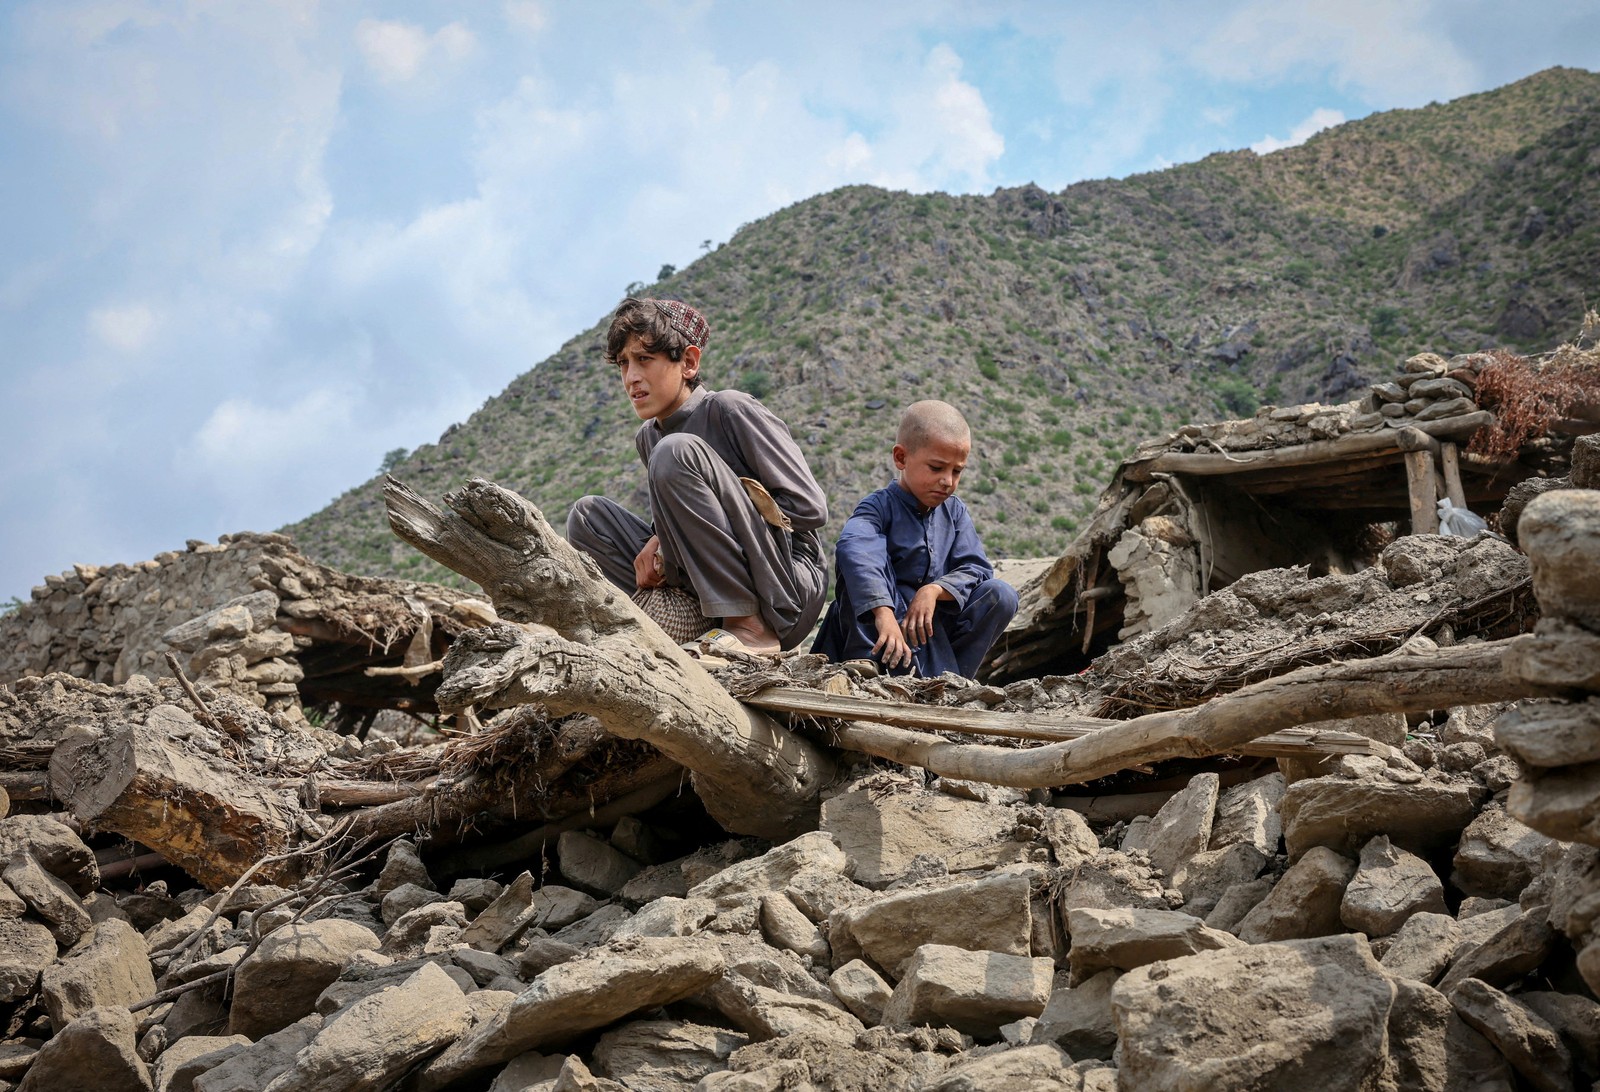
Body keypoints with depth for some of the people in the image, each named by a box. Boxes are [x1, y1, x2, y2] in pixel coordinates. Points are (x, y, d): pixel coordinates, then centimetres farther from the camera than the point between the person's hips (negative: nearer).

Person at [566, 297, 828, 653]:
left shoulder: (730, 411, -10)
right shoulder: (648, 437, 12)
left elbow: (810, 507, -14)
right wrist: (658, 543, -3)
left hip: (791, 593, -7)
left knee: (675, 452, -22)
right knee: (588, 515, 2)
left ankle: (749, 628, -22)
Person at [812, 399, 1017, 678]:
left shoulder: (954, 511, 5)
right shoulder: (880, 506, -15)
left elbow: (976, 568, -4)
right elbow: (852, 548, -37)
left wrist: (935, 590, -25)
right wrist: (883, 613, -52)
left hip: (934, 623, 5)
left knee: (1002, 595, -14)